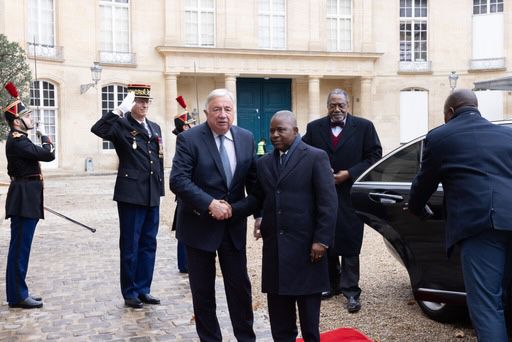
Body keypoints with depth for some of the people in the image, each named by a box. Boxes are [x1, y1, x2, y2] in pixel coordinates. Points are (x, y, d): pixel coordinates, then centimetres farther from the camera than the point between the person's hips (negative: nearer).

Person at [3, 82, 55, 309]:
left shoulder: (17, 139, 15)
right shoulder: (17, 141, -16)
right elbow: (49, 154, -19)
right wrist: (44, 135, -1)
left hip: (25, 199, 10)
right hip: (25, 199, -10)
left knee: (20, 248, 13)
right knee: (20, 248, -3)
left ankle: (18, 293, 21)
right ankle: (17, 296, 4)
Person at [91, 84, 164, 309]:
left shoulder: (155, 128, 14)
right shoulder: (121, 126, -4)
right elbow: (98, 129, -26)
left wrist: (160, 188, 14)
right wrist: (121, 110, -27)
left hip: (152, 195, 6)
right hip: (131, 195, -6)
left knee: (148, 244, 12)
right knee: (130, 246, 4)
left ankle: (143, 289, 23)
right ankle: (130, 293, 16)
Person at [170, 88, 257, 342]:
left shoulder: (246, 138, 3)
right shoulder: (189, 139, -10)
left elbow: (254, 180, 7)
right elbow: (178, 180, -18)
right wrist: (210, 204, -24)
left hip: (234, 223, 3)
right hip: (199, 224, -3)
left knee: (240, 285, 11)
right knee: (202, 289, 9)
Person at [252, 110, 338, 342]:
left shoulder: (316, 157, -4)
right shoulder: (263, 163, 13)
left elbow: (328, 202, -8)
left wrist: (322, 239, -13)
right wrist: (260, 219, 1)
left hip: (305, 245, -4)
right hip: (274, 247, 5)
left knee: (309, 313, 9)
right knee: (279, 314, 11)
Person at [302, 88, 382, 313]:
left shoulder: (364, 127, 0)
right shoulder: (314, 128, 6)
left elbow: (374, 155, -2)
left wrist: (349, 174, -11)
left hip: (350, 195, -3)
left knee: (350, 245, -2)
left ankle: (351, 291, 5)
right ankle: (332, 284, 27)